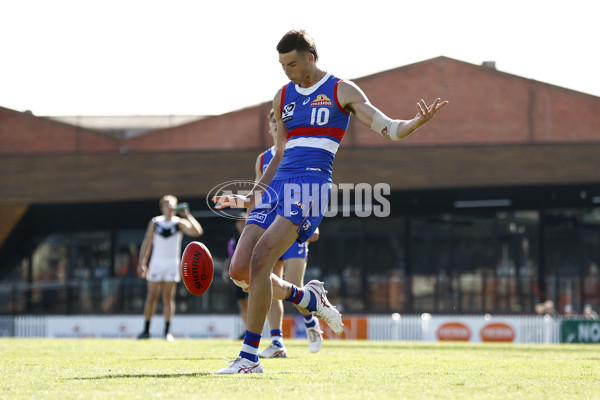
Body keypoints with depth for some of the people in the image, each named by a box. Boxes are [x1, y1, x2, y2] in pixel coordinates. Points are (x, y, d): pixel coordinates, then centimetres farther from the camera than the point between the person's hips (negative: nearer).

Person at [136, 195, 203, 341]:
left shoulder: (179, 223, 1)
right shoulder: (154, 223, 6)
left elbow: (197, 232, -13)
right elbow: (147, 243, 7)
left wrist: (188, 216, -16)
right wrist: (142, 263, 1)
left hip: (172, 265, -1)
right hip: (156, 264, 1)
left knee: (168, 297, -3)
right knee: (151, 297, -1)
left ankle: (167, 331, -1)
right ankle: (146, 330, 6)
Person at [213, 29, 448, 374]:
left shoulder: (341, 91, 2)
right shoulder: (284, 97, 18)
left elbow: (389, 129, -3)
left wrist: (417, 122, -24)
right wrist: (251, 198, 21)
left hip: (310, 187, -7)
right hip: (279, 186, 7)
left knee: (260, 260, -23)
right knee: (240, 271, -5)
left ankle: (250, 358, -19)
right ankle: (310, 298, 20)